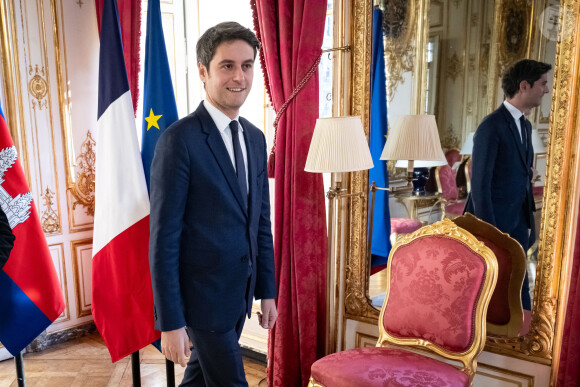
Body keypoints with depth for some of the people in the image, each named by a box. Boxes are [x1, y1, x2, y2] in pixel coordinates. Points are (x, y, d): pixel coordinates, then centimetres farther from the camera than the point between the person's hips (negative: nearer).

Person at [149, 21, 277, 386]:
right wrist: (170, 322, -15)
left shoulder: (256, 138, 5)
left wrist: (267, 291, 11)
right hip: (204, 295, -6)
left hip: (240, 293, 7)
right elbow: (163, 238, -16)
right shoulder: (180, 139, -17)